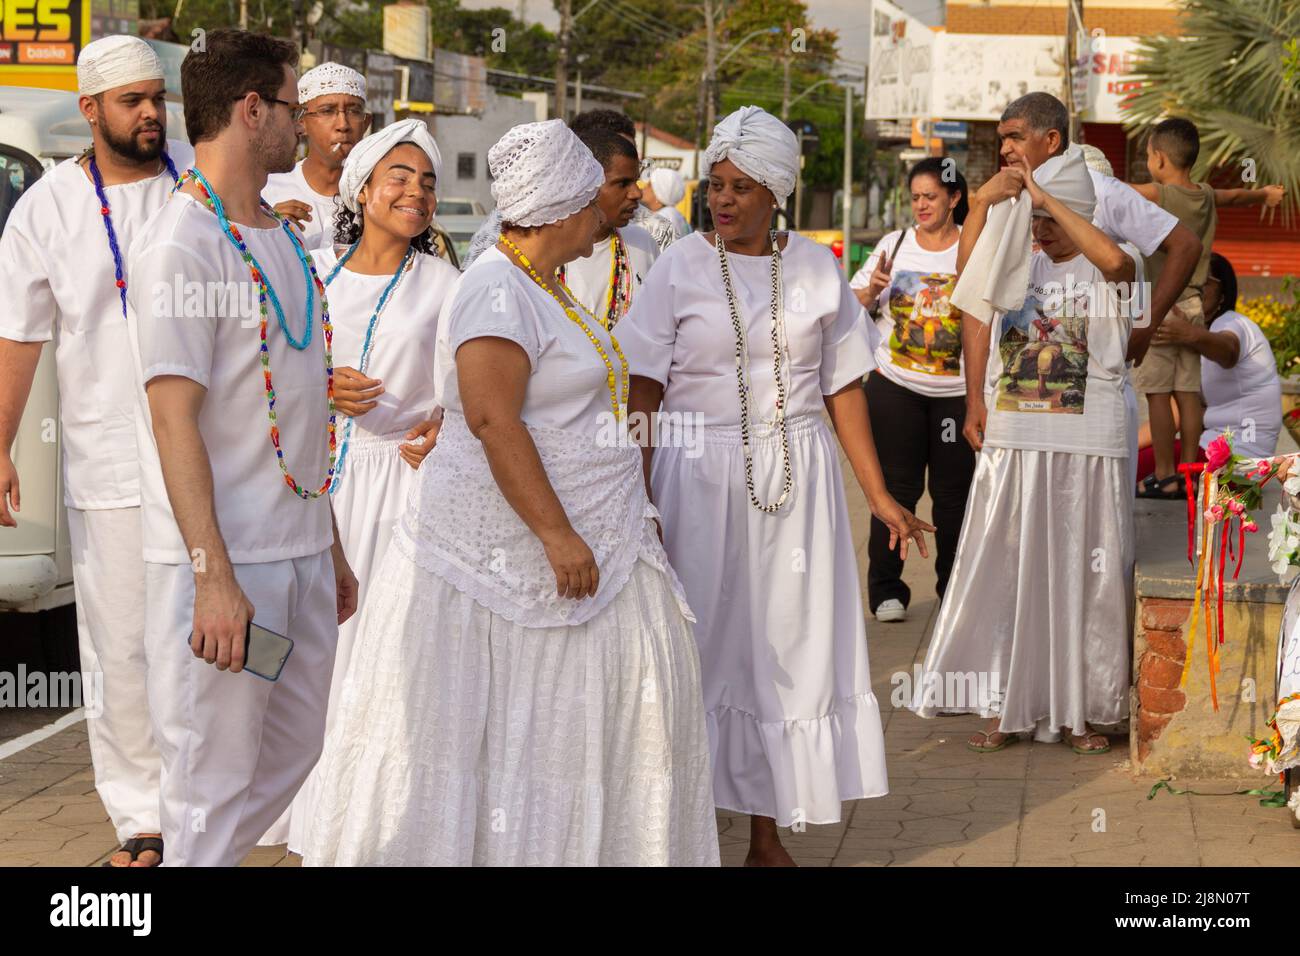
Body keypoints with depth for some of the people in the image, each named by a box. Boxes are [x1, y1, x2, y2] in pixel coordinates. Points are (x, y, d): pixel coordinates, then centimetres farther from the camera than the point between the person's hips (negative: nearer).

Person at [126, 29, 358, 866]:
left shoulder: (282, 240, 14)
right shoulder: (182, 247, -13)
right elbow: (175, 419, -18)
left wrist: (331, 545, 19)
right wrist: (214, 577, -23)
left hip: (302, 553, 9)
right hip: (226, 562, -9)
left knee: (292, 752, 16)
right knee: (215, 782, -1)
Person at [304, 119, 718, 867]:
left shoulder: (543, 286, 15)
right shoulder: (499, 291, -17)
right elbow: (492, 419, -25)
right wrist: (558, 535, -26)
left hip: (586, 533, 10)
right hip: (507, 544, -10)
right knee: (496, 727, -3)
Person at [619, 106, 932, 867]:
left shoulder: (816, 267, 4)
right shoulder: (682, 267, -2)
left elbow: (844, 387, 8)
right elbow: (644, 391, -4)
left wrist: (879, 496, 6)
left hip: (796, 476, 2)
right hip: (699, 473, -2)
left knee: (788, 645, 5)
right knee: (701, 645, 2)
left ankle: (769, 836, 17)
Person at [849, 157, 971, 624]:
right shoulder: (895, 244, 6)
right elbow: (852, 305, 7)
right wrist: (871, 290, -14)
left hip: (959, 390, -1)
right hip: (896, 387, 1)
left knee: (955, 491, 5)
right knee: (895, 488, 0)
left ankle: (956, 588, 18)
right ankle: (886, 590, 7)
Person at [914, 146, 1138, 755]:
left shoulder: (1107, 271, -1)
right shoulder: (1016, 269, 11)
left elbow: (1115, 259, -25)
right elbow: (968, 285, -7)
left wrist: (1045, 195, -22)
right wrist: (983, 202, -19)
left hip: (1089, 447, -3)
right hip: (1013, 442, 3)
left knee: (1084, 578, 3)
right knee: (1006, 574, 4)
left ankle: (1081, 711, 13)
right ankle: (1004, 709, 11)